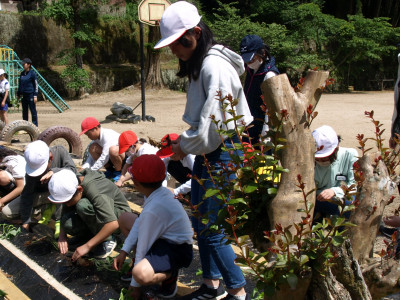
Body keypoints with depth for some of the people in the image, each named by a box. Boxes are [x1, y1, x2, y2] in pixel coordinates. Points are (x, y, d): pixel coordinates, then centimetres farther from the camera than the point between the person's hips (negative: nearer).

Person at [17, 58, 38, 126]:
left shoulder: (32, 73, -6)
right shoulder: (22, 73, 12)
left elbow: (36, 85, -7)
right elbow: (20, 85, 20)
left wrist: (35, 96, -14)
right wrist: (18, 95, 17)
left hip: (30, 95, -6)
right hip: (24, 95, 6)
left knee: (33, 111, -1)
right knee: (24, 111, 10)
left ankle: (35, 125, 4)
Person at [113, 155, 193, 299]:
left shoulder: (153, 209, -32)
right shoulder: (160, 191, -5)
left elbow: (142, 247, -22)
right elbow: (139, 222, 4)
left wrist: (134, 285, -11)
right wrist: (124, 252, 1)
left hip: (178, 251, -10)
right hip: (165, 238, 10)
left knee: (140, 274, -38)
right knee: (124, 219, 14)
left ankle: (170, 274, -6)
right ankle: (145, 262, 15)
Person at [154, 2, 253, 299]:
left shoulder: (214, 66, -20)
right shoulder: (199, 64, 11)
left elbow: (213, 125, -24)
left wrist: (185, 146, -10)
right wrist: (184, 141, 4)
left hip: (222, 154, -10)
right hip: (206, 152, 10)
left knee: (212, 230, -1)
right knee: (200, 224, 17)